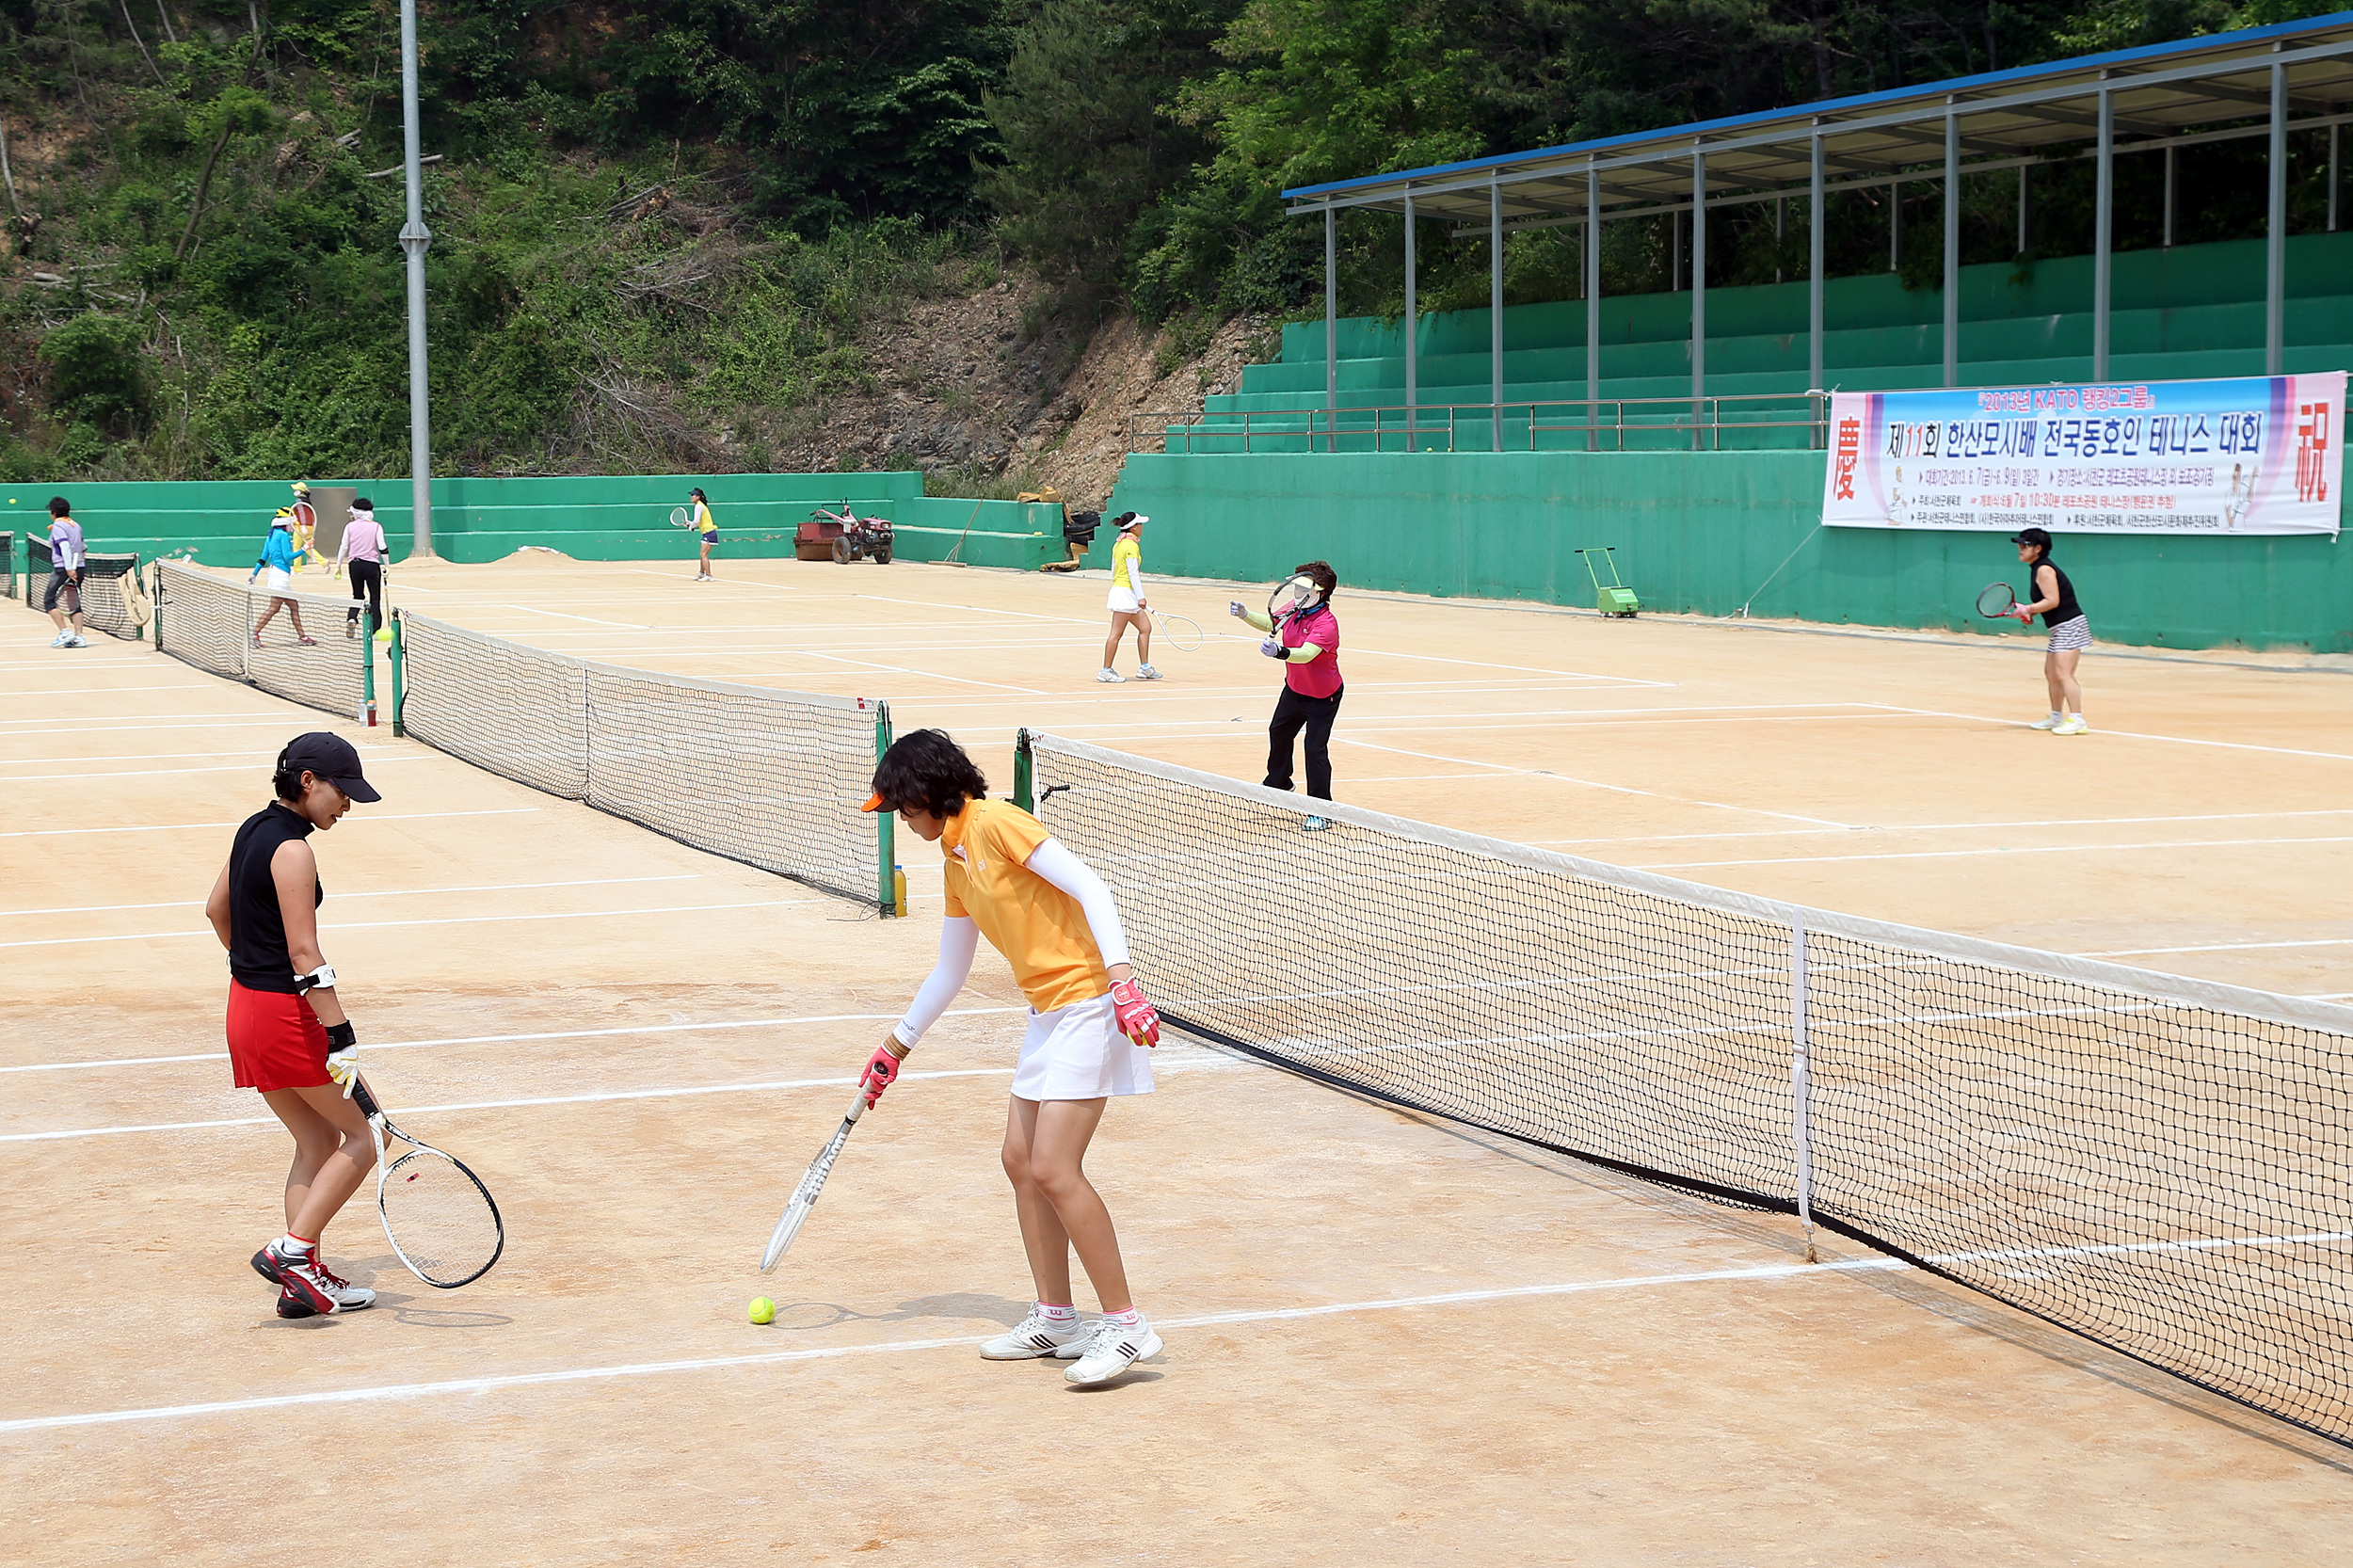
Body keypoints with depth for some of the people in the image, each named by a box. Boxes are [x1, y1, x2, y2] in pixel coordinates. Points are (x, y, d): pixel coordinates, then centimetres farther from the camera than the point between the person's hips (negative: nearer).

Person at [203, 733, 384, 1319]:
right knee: (363, 1136, 1)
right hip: (285, 1013, -9)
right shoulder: (291, 849, -19)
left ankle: (303, 1280, 15)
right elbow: (304, 953, -24)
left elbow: (217, 910, 23)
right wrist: (341, 1038, -25)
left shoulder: (254, 829, 10)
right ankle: (292, 1249, -4)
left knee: (319, 1142, 15)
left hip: (246, 1003, 9)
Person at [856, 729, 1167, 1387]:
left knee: (1054, 1170, -14)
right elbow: (949, 973, 26)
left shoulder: (996, 822, -12)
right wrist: (894, 1047, 31)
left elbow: (1090, 889, -19)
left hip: (1088, 1004, -10)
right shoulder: (955, 861, 16)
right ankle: (1055, 1320, 19)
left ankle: (1126, 1324, -7)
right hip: (1047, 1013, 10)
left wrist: (1122, 981, -27)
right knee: (1021, 1162, 10)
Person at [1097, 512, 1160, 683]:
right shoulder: (1131, 545, -15)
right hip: (1126, 591, -10)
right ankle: (1106, 671, -2)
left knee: (1145, 627, 12)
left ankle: (1145, 667, 13)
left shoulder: (1118, 543, 13)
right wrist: (1141, 597, -17)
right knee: (1116, 633, -5)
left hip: (1118, 589, 10)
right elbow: (1133, 573, -18)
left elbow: (1114, 570, 18)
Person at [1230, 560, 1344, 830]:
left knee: (1315, 748, -14)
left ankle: (1322, 812, -2)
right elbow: (1270, 625, 9)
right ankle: (1278, 783, 53)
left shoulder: (1326, 623, -32)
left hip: (1322, 697, -9)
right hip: (1294, 688, 9)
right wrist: (1245, 614, -8)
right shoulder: (1294, 610, -11)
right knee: (1278, 733, 26)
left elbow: (1306, 654, -48)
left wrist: (1280, 653, -65)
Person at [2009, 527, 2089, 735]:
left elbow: (2052, 601, -23)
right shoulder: (2036, 569, 15)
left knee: (2063, 673, -17)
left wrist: (2028, 609, -17)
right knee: (2051, 673, 16)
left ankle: (2077, 720, -22)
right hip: (2059, 629, 11)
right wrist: (2028, 612, 8)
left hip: (2070, 625, -11)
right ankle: (2056, 717, 26)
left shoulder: (2044, 570, -16)